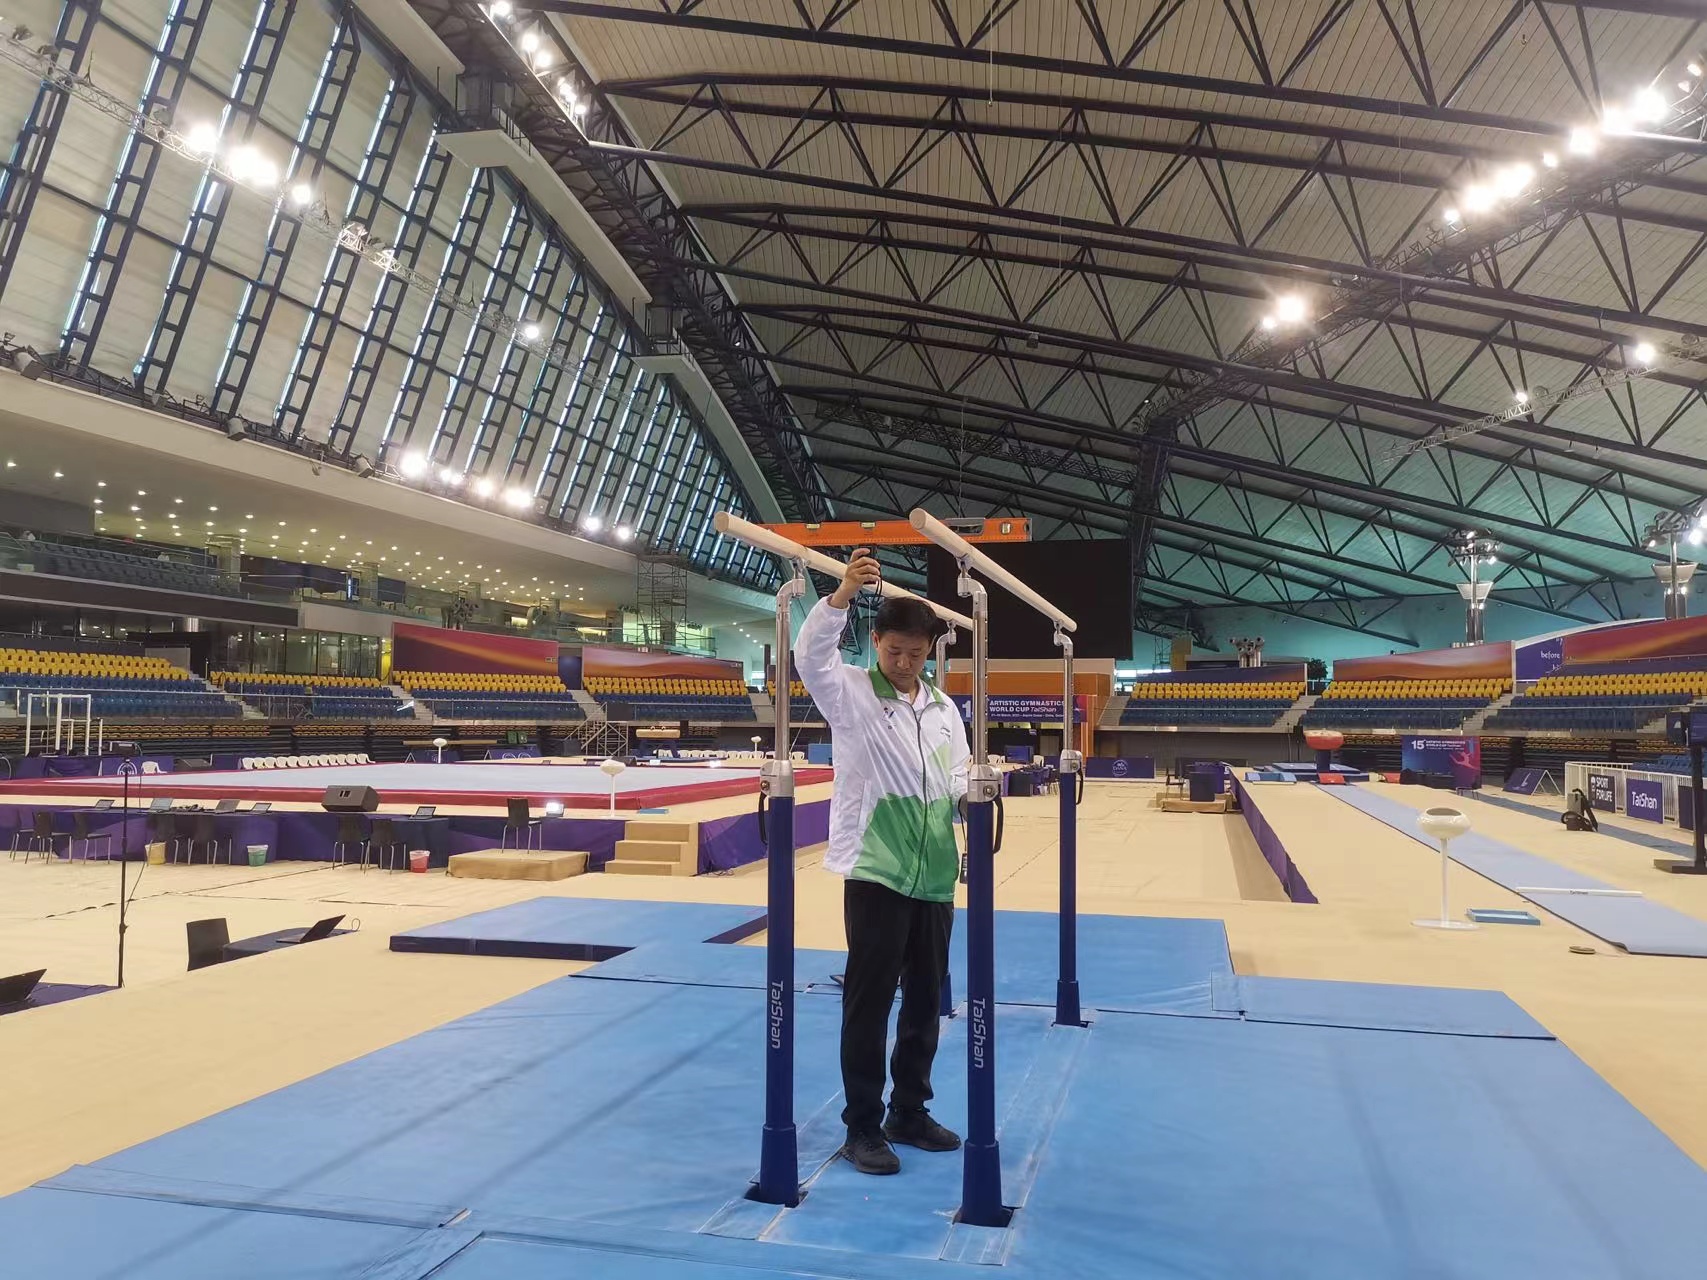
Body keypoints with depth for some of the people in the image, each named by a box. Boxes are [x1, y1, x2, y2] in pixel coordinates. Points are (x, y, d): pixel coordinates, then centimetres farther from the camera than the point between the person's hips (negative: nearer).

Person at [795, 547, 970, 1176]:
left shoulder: (943, 708, 11)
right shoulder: (851, 692, -5)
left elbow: (956, 781, 16)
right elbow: (809, 656, -24)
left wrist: (971, 793, -8)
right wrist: (843, 593, -38)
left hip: (934, 875, 6)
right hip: (875, 871, -6)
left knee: (926, 999, 14)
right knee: (869, 1000, 0)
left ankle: (909, 1113, 29)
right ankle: (862, 1128, 13)